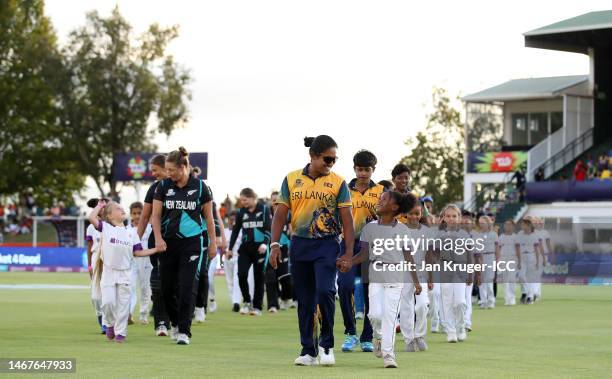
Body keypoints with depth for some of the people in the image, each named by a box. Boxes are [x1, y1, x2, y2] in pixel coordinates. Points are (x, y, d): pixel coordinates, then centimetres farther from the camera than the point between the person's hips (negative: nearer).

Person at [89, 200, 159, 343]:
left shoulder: (131, 232, 10)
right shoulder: (105, 228, 1)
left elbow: (138, 252, 10)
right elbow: (92, 218, -14)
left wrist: (156, 250, 3)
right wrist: (99, 206, 0)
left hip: (124, 273, 2)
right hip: (108, 272, -2)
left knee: (123, 304, 1)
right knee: (108, 301, -8)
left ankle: (120, 331, 11)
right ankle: (110, 324, 18)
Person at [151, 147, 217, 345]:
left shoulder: (200, 187, -3)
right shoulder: (163, 186, 1)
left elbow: (209, 216, 5)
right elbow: (155, 215, 3)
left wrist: (213, 242, 6)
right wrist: (158, 238, -11)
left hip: (192, 242, -2)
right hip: (168, 242, 2)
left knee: (187, 287, -10)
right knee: (167, 287, 6)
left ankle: (184, 331, -7)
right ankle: (175, 322, 30)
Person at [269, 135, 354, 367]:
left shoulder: (338, 183, 0)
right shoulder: (291, 180, 5)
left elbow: (347, 221, -1)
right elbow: (280, 214, 6)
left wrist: (348, 255, -8)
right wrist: (275, 245, -5)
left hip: (327, 245, -3)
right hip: (299, 244, 3)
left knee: (325, 292, -19)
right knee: (304, 301, 6)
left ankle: (327, 345, -2)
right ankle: (308, 351, 15)